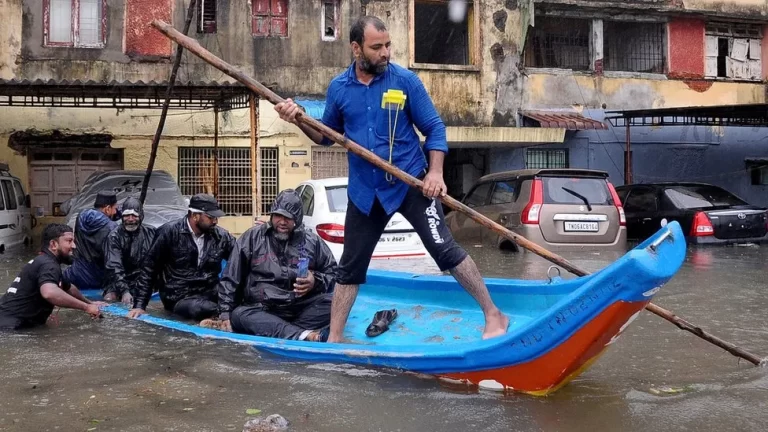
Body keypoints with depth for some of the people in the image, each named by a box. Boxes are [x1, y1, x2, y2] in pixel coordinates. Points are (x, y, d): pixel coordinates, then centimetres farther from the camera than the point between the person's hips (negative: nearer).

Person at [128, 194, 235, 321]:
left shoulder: (221, 236, 3)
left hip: (211, 295, 4)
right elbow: (149, 269, 0)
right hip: (179, 298, -4)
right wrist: (139, 305, -3)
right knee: (203, 309, -35)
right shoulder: (169, 233, -6)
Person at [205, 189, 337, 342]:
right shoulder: (252, 238, 7)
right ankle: (304, 336, -53)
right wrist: (225, 314, -1)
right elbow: (231, 278, 8)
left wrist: (316, 282, -6)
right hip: (262, 311, -1)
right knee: (239, 315, -34)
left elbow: (333, 273, 16)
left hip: (302, 310, 1)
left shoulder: (312, 242, 10)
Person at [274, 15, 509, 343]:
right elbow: (328, 136, 11)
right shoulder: (339, 88, 0)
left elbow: (434, 128, -4)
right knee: (350, 266, 10)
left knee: (444, 249, -9)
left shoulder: (405, 81, -9)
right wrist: (299, 119, -7)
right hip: (365, 191, 3)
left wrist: (435, 171, -17)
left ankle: (493, 316, 5)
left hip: (411, 182, -3)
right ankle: (333, 339, 22)